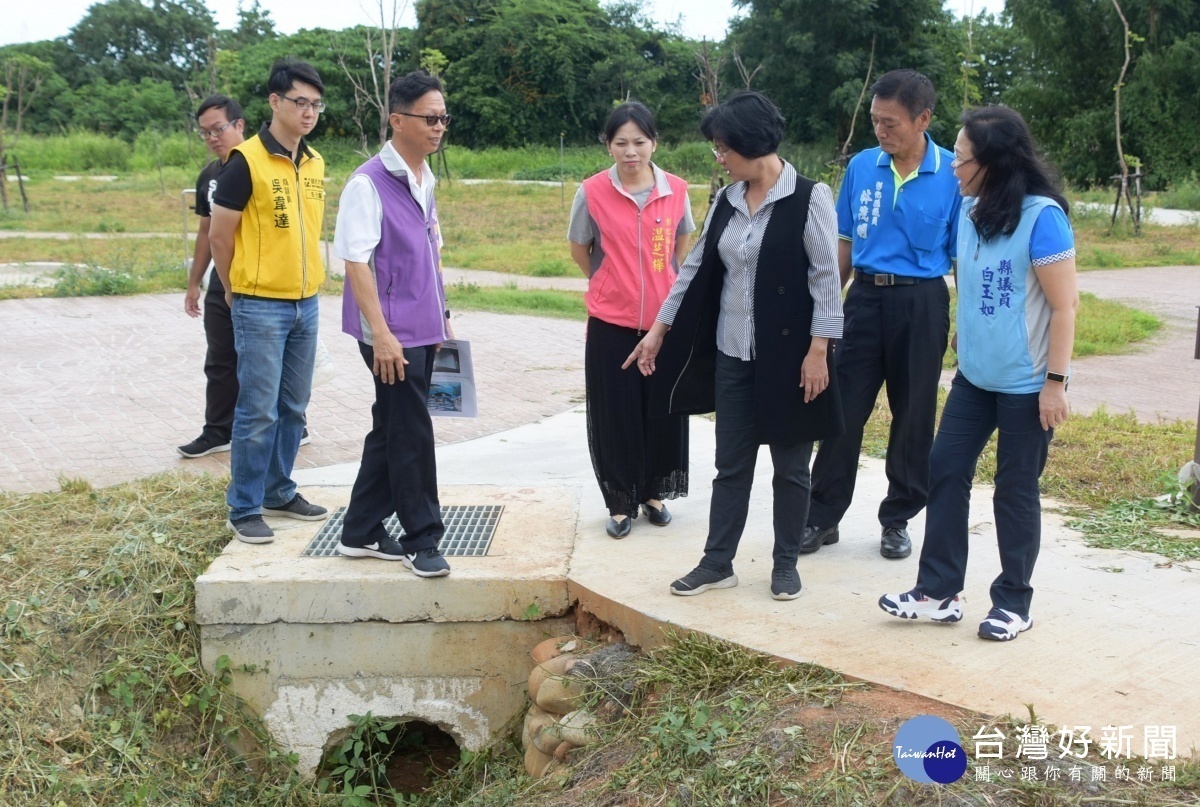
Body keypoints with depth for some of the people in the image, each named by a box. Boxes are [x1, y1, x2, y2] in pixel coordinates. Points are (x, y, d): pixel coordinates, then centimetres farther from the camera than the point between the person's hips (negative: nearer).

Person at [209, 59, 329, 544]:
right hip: (261, 307, -6)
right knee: (258, 412, -2)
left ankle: (279, 491, 28)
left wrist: (308, 284, 14)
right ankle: (244, 509, 9)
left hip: (306, 303, 6)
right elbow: (220, 236, -6)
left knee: (293, 408, 14)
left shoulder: (314, 163, 9)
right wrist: (237, 291, 4)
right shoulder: (247, 161, -11)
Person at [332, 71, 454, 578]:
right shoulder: (368, 184, -13)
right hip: (392, 334, -8)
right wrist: (380, 334, -21)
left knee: (390, 432, 14)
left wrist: (441, 317, 18)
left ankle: (362, 532, 25)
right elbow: (356, 261, -17)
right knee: (412, 436, -2)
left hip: (423, 330, 8)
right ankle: (421, 540, 12)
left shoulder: (425, 181, 12)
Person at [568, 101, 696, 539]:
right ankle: (621, 502, 18)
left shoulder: (676, 190, -3)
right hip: (611, 322, -2)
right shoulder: (593, 192, -8)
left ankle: (654, 493, 28)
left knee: (663, 409, 10)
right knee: (615, 413, 4)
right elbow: (579, 248, 7)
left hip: (665, 319, 2)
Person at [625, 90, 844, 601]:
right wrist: (659, 329, 12)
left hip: (788, 353, -5)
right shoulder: (727, 201, 7)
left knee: (790, 465, 8)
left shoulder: (808, 198, -10)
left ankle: (785, 564, 22)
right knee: (731, 463, 11)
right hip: (732, 353, 5)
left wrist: (818, 350, -15)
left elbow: (826, 277, -11)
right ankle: (717, 562, 20)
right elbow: (696, 268, 12)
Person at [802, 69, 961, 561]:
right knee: (843, 410, 4)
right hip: (864, 298, 2)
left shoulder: (952, 176, -8)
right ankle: (822, 517, 14)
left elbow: (963, 256, -2)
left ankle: (898, 520, 23)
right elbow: (846, 243, 9)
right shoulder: (861, 166, 0)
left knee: (914, 417, 8)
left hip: (921, 304, -2)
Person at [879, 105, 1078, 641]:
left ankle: (1014, 602, 21)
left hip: (1026, 384, -6)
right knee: (945, 471, 5)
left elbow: (1064, 305, -16)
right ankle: (938, 592, 15)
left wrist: (1055, 381, -17)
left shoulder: (1041, 216, -17)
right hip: (974, 377, 7)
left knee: (1015, 489, 5)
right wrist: (966, 355, 14)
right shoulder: (971, 210, 3)